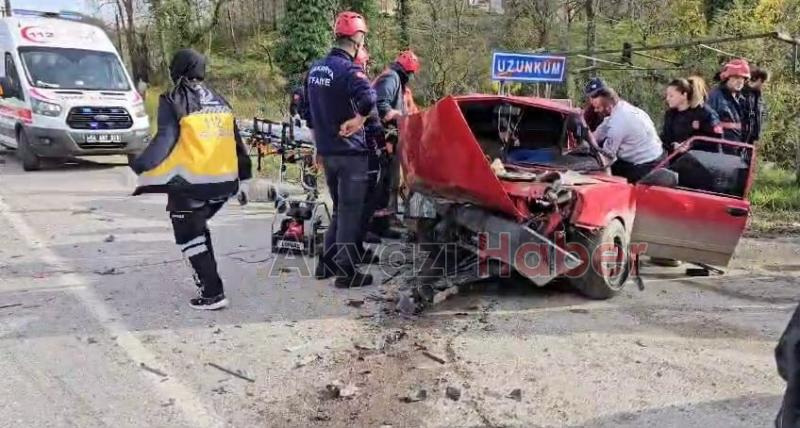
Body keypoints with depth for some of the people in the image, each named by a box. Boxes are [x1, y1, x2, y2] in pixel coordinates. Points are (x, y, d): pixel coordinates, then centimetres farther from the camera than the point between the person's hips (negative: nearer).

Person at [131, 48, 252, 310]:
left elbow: (164, 140, -17)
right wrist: (243, 178, 21)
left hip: (189, 183, -6)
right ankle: (206, 277, 32)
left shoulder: (173, 101, -7)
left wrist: (139, 168, -15)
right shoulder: (219, 101, 11)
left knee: (189, 237, 6)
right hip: (224, 182, 6)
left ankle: (212, 294, 2)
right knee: (198, 227, 27)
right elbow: (235, 141, 14)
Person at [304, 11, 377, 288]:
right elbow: (369, 98, -37)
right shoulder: (348, 69, -17)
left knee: (339, 209, 20)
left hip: (326, 151, 8)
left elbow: (308, 111, 18)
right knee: (351, 212, 1)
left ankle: (327, 263, 26)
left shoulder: (315, 68, 10)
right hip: (350, 152, -8)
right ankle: (346, 272, 7)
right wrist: (357, 120, -20)